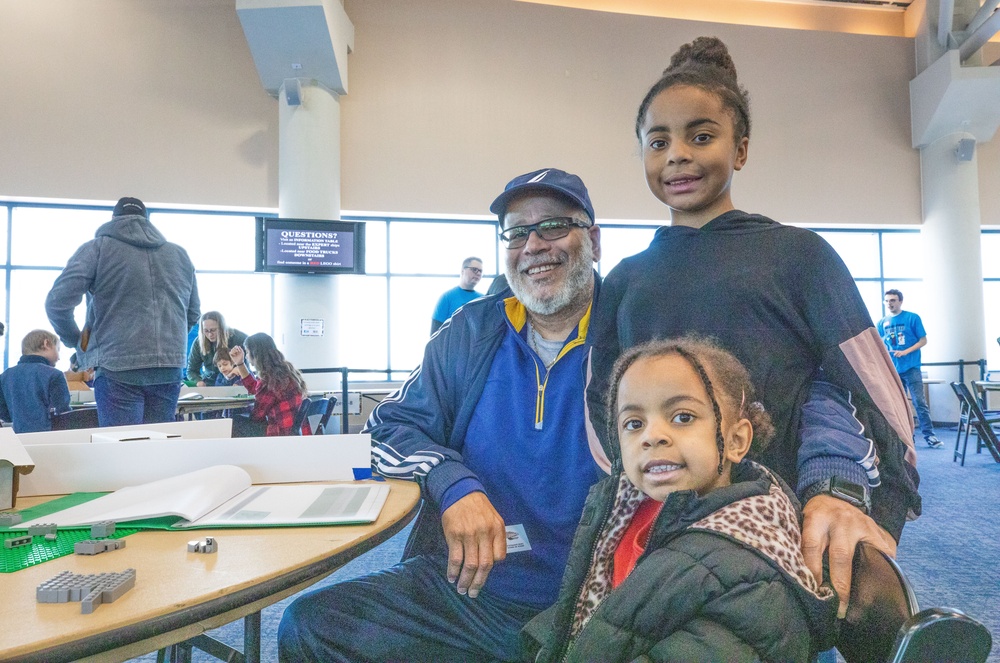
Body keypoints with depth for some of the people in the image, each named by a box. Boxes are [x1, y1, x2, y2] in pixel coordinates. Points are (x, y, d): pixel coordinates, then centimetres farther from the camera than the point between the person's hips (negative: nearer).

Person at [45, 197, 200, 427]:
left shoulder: (97, 248, 3)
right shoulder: (179, 254, 15)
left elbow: (58, 301, -6)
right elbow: (193, 312, 20)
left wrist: (74, 340, 11)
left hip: (119, 371, -4)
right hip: (170, 370, 4)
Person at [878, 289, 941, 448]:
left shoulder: (913, 318, -2)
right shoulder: (882, 323, 8)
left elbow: (923, 340, -2)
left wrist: (905, 352, -16)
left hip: (911, 368, -4)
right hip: (892, 370, 4)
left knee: (919, 402, -6)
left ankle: (929, 435, -2)